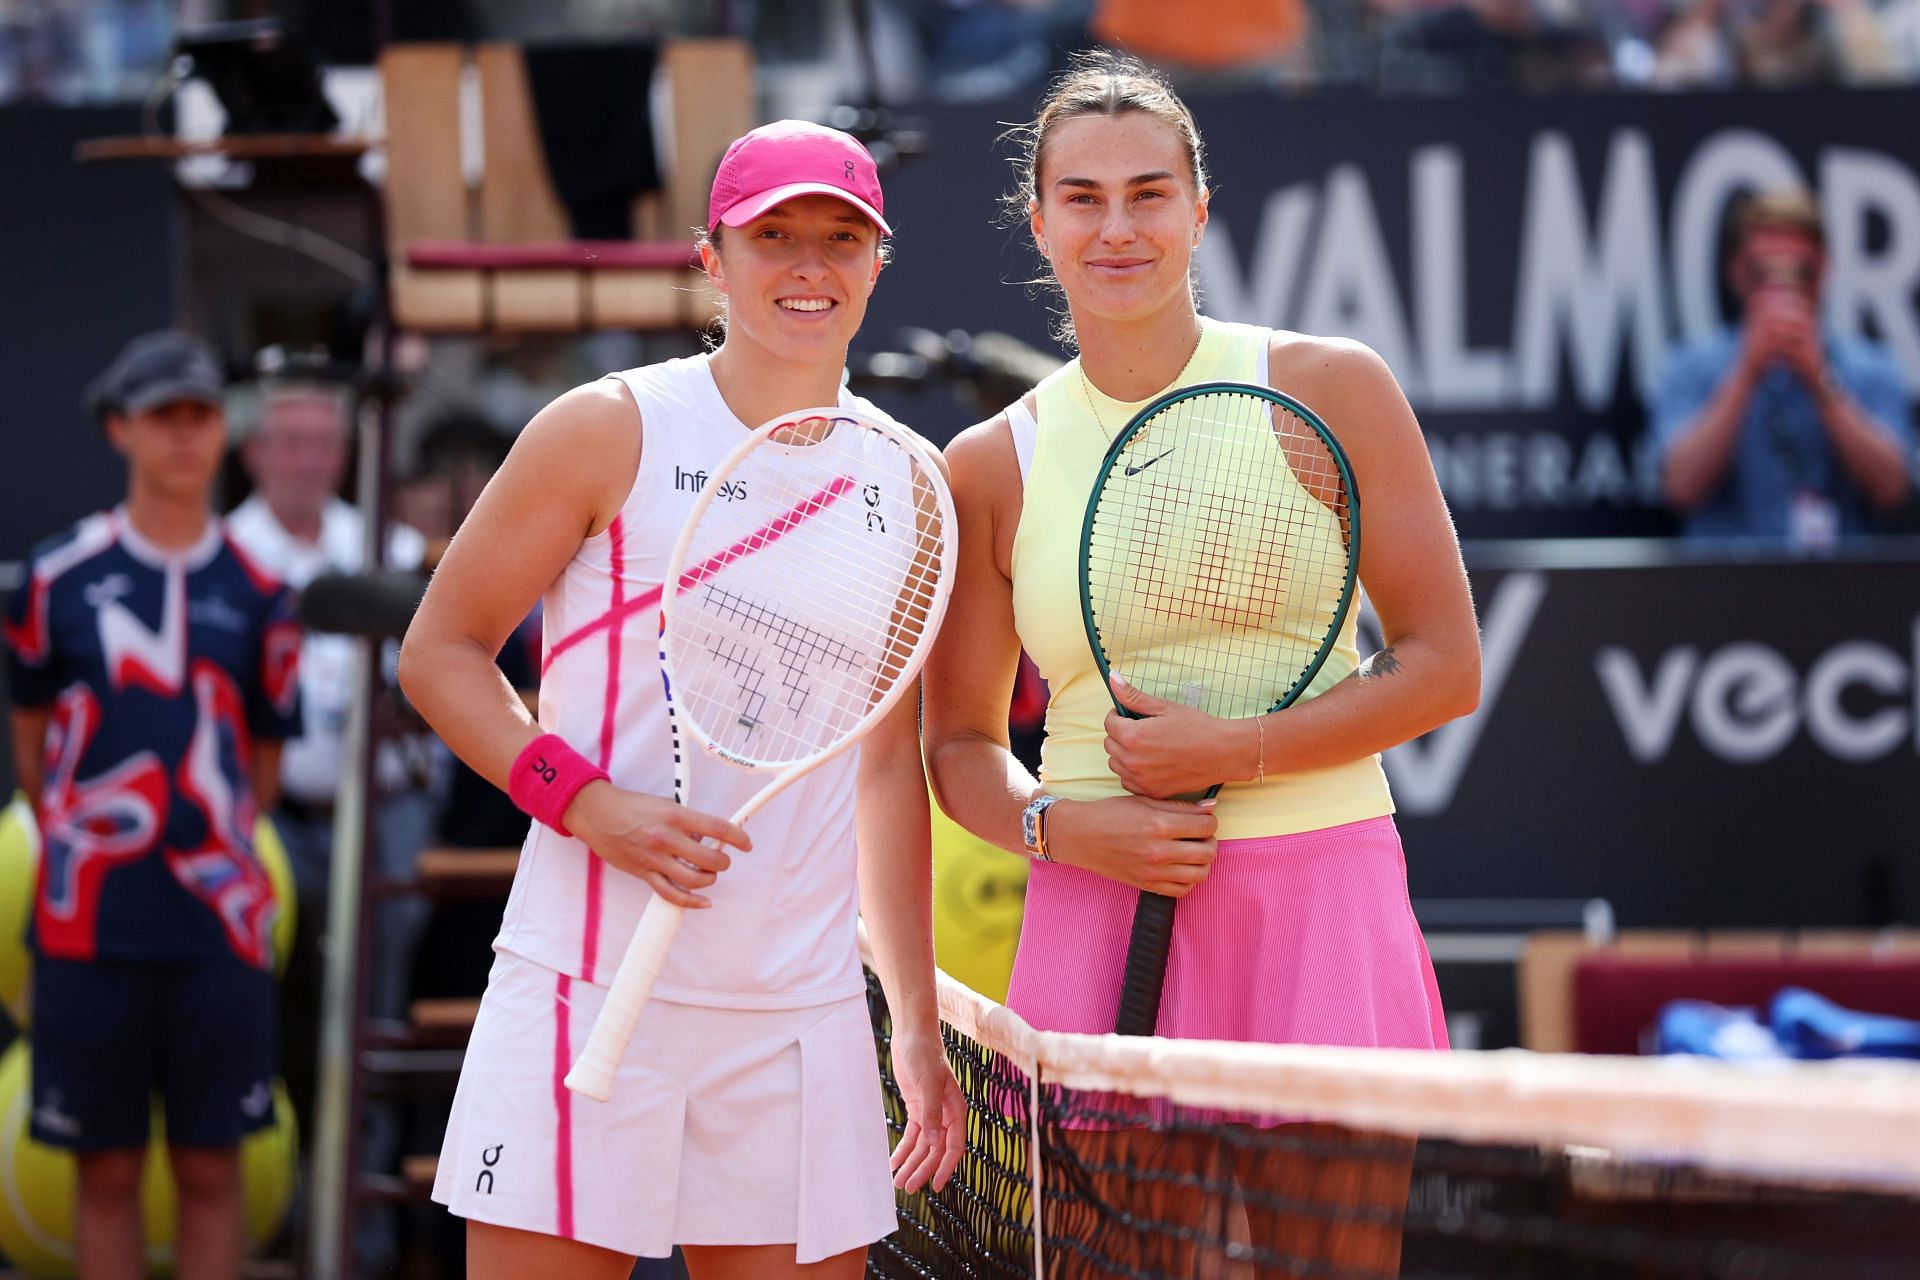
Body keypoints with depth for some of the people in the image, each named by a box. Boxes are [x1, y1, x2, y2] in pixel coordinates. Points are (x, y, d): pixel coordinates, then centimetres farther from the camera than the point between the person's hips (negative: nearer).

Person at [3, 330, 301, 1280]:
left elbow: (263, 757, 13)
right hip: (89, 925, -1)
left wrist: (208, 844, 7)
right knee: (107, 1171, 4)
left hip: (218, 921, 1)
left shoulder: (256, 593, 5)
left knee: (210, 1168, 4)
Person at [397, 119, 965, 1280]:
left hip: (804, 1011, 4)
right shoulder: (612, 432, 0)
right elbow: (441, 651, 2)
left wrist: (920, 1028, 17)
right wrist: (585, 802, -15)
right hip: (592, 995, -4)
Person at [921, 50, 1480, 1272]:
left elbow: (1442, 666, 1)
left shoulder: (1330, 388, 3)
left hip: (1318, 905, -1)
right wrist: (1062, 825, -7)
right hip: (1097, 919, 1)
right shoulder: (995, 463, 8)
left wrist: (1232, 751, -10)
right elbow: (961, 745, 14)